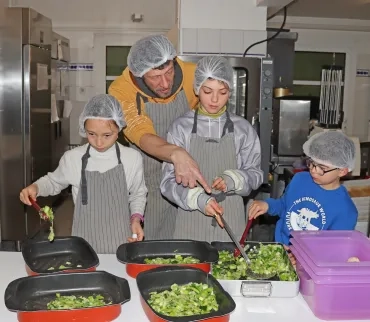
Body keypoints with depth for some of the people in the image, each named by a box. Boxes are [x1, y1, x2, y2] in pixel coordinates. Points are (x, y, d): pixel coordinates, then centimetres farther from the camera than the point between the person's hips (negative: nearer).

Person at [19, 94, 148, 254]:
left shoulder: (133, 158, -8)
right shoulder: (72, 158, -7)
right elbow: (54, 182, 14)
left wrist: (136, 218, -7)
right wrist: (36, 187, -5)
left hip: (121, 241, 0)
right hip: (84, 241, 1)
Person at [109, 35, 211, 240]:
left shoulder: (194, 75, -15)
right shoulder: (121, 91, -21)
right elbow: (143, 136, -34)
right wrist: (175, 154, -54)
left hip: (188, 183, 2)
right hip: (147, 184, -1)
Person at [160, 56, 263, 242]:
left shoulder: (242, 129, 1)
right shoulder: (181, 127, -3)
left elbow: (255, 175, 5)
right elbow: (169, 181, -5)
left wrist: (233, 180, -16)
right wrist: (198, 198, -22)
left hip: (231, 220, 1)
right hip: (191, 222, -1)